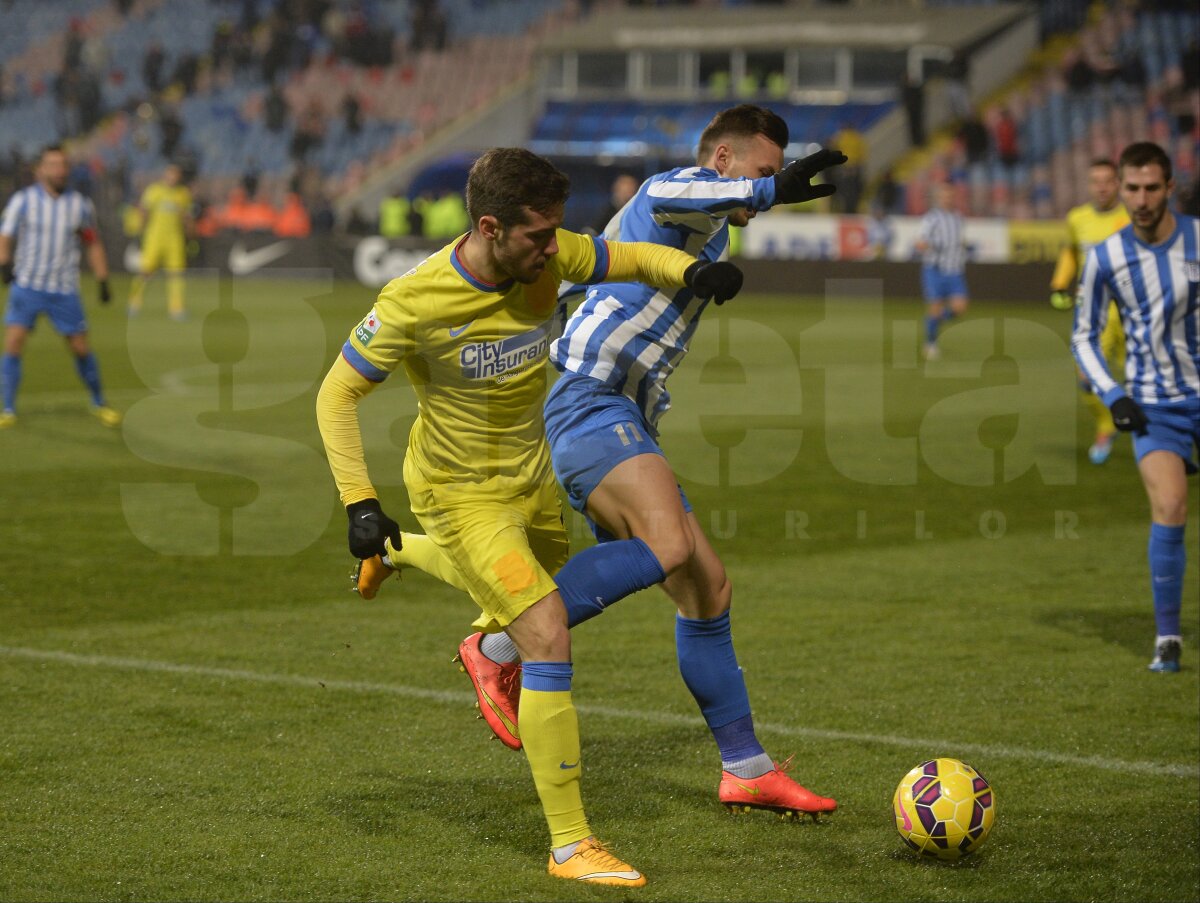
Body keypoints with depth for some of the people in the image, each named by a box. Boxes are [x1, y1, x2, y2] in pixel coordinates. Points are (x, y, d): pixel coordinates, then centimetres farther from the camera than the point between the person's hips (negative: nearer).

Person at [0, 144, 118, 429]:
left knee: (81, 348, 4)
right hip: (27, 285, -1)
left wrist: (103, 283, 8)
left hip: (65, 290, 1)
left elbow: (93, 244, 12)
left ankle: (99, 404, 24)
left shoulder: (80, 205, 2)